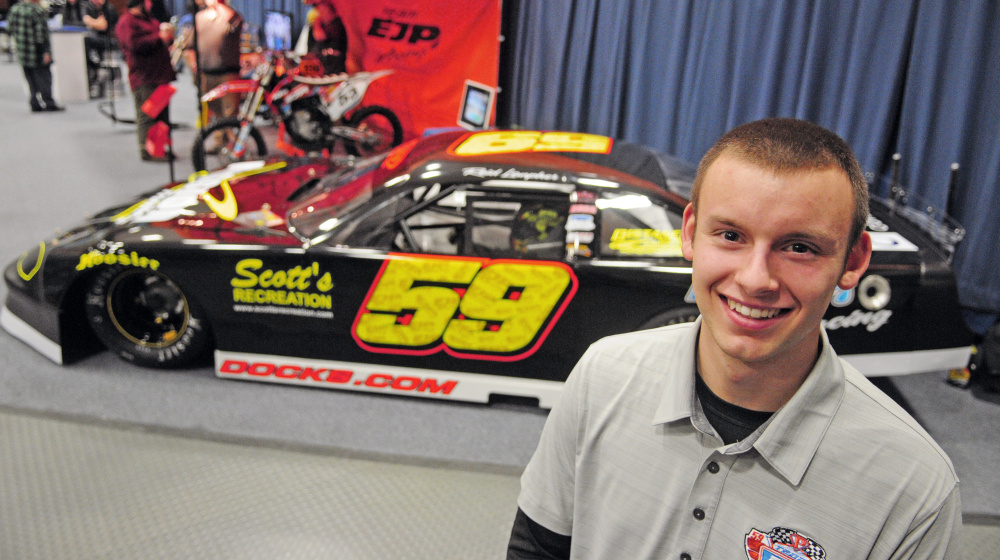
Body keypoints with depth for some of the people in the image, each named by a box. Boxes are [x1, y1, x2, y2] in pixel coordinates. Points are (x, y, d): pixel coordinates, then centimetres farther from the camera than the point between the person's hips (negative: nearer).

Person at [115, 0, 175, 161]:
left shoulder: (148, 19, 23)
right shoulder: (126, 22, -8)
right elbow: (135, 44, -21)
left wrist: (167, 33, 8)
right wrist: (159, 37, -19)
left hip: (159, 76, 10)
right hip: (144, 79, -10)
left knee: (162, 114, 13)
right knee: (147, 116, -8)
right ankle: (147, 151, -5)